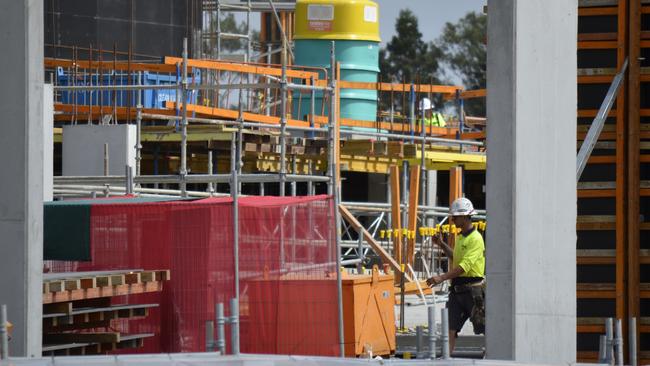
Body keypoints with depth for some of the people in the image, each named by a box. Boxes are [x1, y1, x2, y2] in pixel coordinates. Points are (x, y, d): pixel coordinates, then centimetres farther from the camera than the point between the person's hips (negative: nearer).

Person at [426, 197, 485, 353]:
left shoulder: (475, 239, -15)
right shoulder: (460, 237, 15)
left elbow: (464, 266, -24)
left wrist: (442, 278, -31)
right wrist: (442, 245, 23)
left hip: (473, 289, -9)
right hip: (457, 289, 9)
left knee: (484, 328, 1)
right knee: (450, 327, -2)